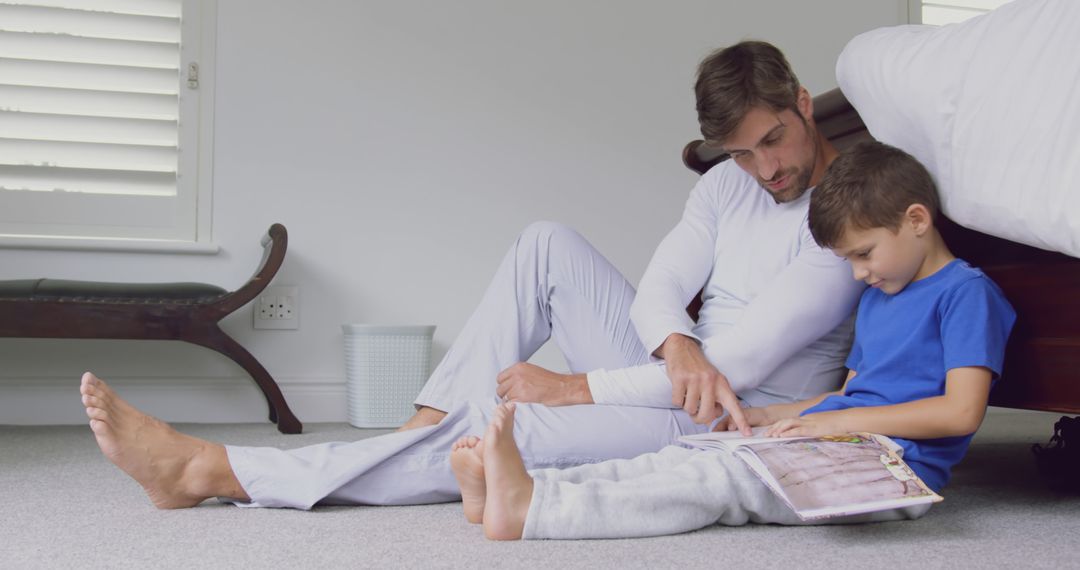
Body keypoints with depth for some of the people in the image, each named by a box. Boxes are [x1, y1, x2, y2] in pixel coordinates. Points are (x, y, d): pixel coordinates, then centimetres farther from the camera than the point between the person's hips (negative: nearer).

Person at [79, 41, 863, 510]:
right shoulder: (729, 185, 8)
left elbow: (738, 364, -22)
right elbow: (657, 290, -2)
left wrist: (572, 387, -20)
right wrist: (679, 347, -27)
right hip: (677, 385, 7)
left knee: (502, 429, -27)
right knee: (550, 245, -9)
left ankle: (208, 470, -22)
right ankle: (423, 435, -12)